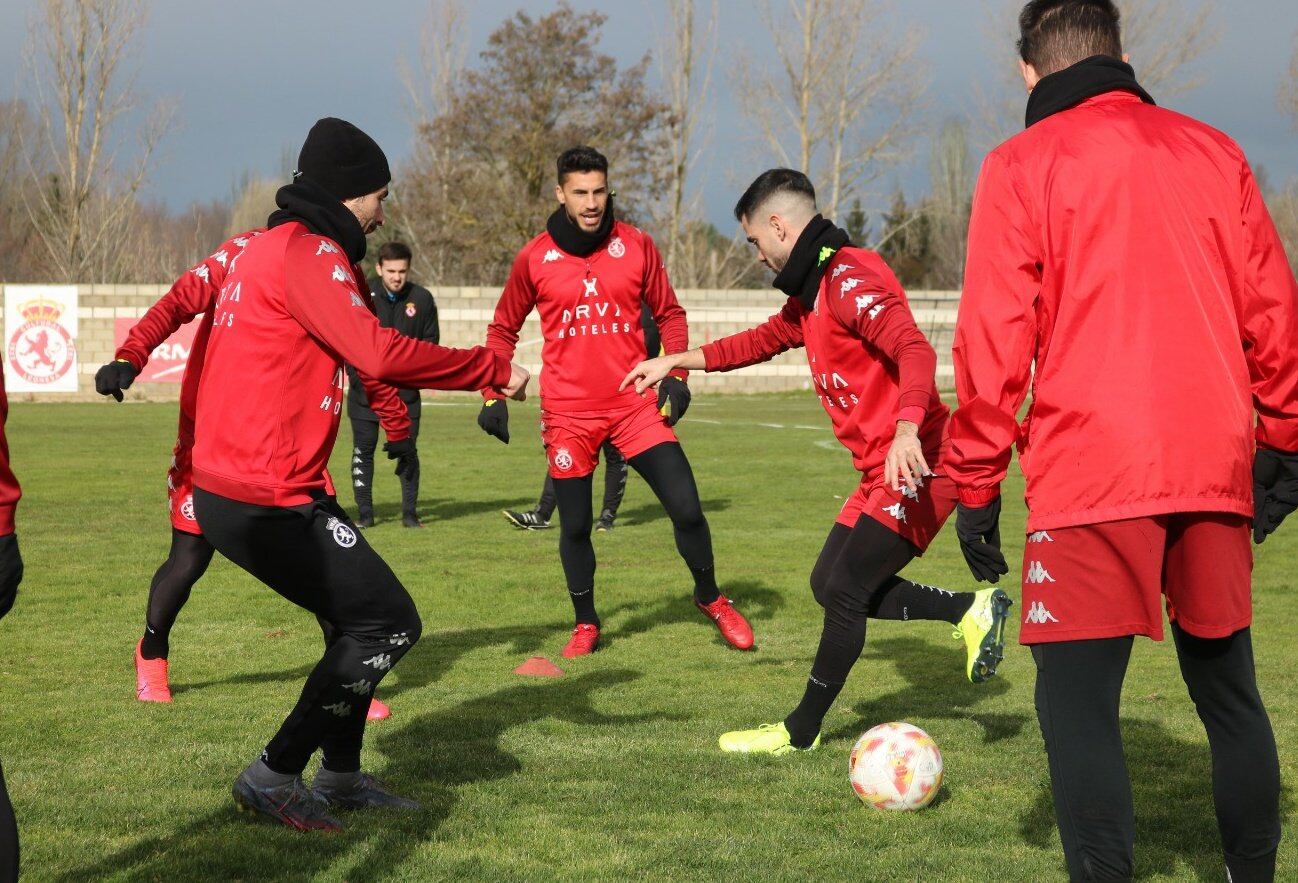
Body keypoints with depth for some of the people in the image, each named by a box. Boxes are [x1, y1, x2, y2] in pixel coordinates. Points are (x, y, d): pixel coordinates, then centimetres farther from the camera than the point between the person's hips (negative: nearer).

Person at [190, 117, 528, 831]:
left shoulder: (271, 249, 19)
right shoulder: (307, 250, -14)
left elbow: (353, 356, 21)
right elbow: (375, 352, -26)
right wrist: (491, 370, -16)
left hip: (226, 487, 11)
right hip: (267, 498, -11)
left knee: (357, 617, 20)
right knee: (389, 623, -6)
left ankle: (340, 776, 28)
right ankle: (275, 776, 0)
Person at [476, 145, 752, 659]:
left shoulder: (636, 246, 1)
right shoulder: (534, 258, -1)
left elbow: (669, 313, 10)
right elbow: (503, 329, 11)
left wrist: (677, 374, -3)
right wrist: (493, 396, 4)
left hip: (635, 403, 0)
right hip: (568, 414, 0)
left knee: (686, 508, -5)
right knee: (575, 527, 6)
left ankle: (710, 598, 19)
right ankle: (585, 624, 28)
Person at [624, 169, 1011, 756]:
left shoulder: (849, 278, -17)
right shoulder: (812, 290, 16)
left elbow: (914, 351, -31)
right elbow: (762, 341, 33)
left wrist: (906, 428, -46)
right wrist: (677, 362, 31)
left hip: (916, 465, -10)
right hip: (881, 473, 10)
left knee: (844, 592, -5)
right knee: (831, 586, 10)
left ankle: (801, 731, 8)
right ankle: (972, 611, 15)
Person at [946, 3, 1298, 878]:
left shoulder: (1023, 165, 0)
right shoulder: (1214, 153, 11)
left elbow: (994, 338, -5)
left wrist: (977, 484, -1)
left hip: (1090, 477, -5)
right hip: (1215, 472, 5)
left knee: (1078, 702, -2)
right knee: (1228, 689, 17)